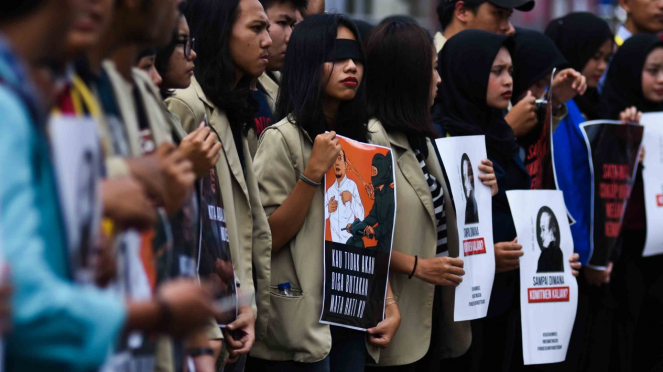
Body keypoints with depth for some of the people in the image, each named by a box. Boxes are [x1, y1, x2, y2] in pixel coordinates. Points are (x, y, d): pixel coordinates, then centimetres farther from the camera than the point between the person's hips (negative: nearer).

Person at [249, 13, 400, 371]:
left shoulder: (359, 139, 11)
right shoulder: (283, 138, -10)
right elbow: (268, 239, -14)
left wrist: (390, 305, 7)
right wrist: (313, 173, -21)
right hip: (302, 327, -6)